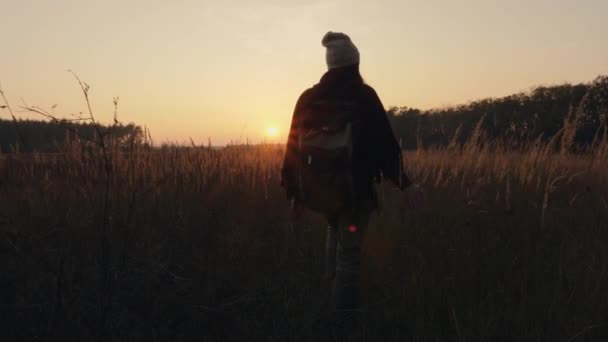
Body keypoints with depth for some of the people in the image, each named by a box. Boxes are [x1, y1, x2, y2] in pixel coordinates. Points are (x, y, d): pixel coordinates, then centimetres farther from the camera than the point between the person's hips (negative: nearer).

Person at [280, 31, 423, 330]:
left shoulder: (308, 98, 3)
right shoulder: (363, 95, -8)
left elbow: (295, 146, 4)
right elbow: (384, 143, -13)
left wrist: (293, 190, 12)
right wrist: (404, 183, -8)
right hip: (355, 187, -5)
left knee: (335, 228, 31)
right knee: (349, 251, 4)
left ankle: (331, 291, 32)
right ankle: (343, 311, 11)